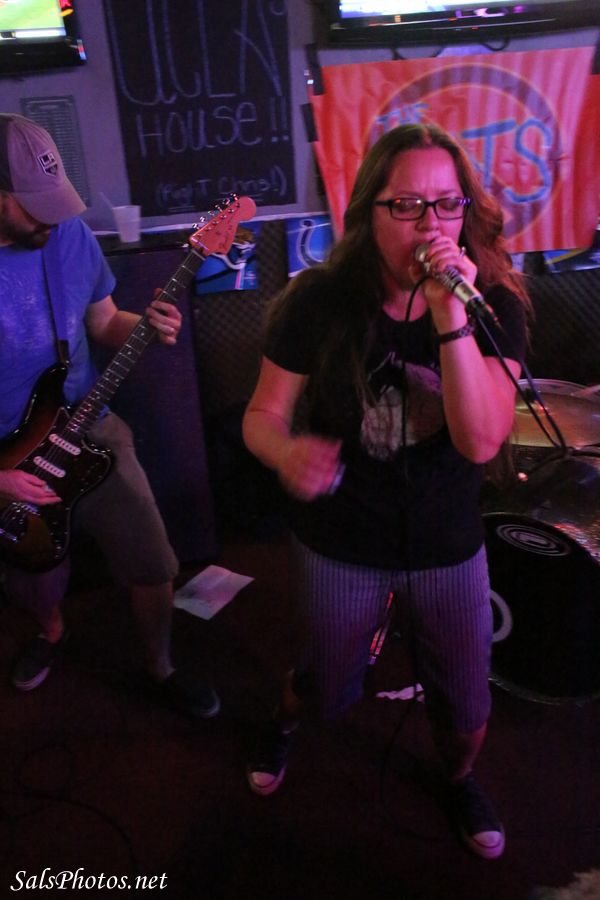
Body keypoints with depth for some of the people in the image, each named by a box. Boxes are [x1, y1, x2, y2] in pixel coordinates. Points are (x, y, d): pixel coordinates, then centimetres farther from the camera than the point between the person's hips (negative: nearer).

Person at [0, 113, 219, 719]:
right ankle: (51, 631, 58)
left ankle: (159, 668, 33)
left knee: (152, 564, 4)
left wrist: (147, 327, -17)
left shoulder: (69, 233, -7)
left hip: (88, 432, 2)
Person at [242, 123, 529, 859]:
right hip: (338, 547, -1)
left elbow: (480, 441, -25)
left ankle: (458, 778, 56)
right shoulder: (319, 302, -16)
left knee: (466, 709, 18)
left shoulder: (494, 306, -13)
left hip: (449, 548, 2)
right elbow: (262, 415, -10)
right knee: (327, 688, 22)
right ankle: (284, 722, 61)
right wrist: (287, 450, -33)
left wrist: (451, 319, -36)